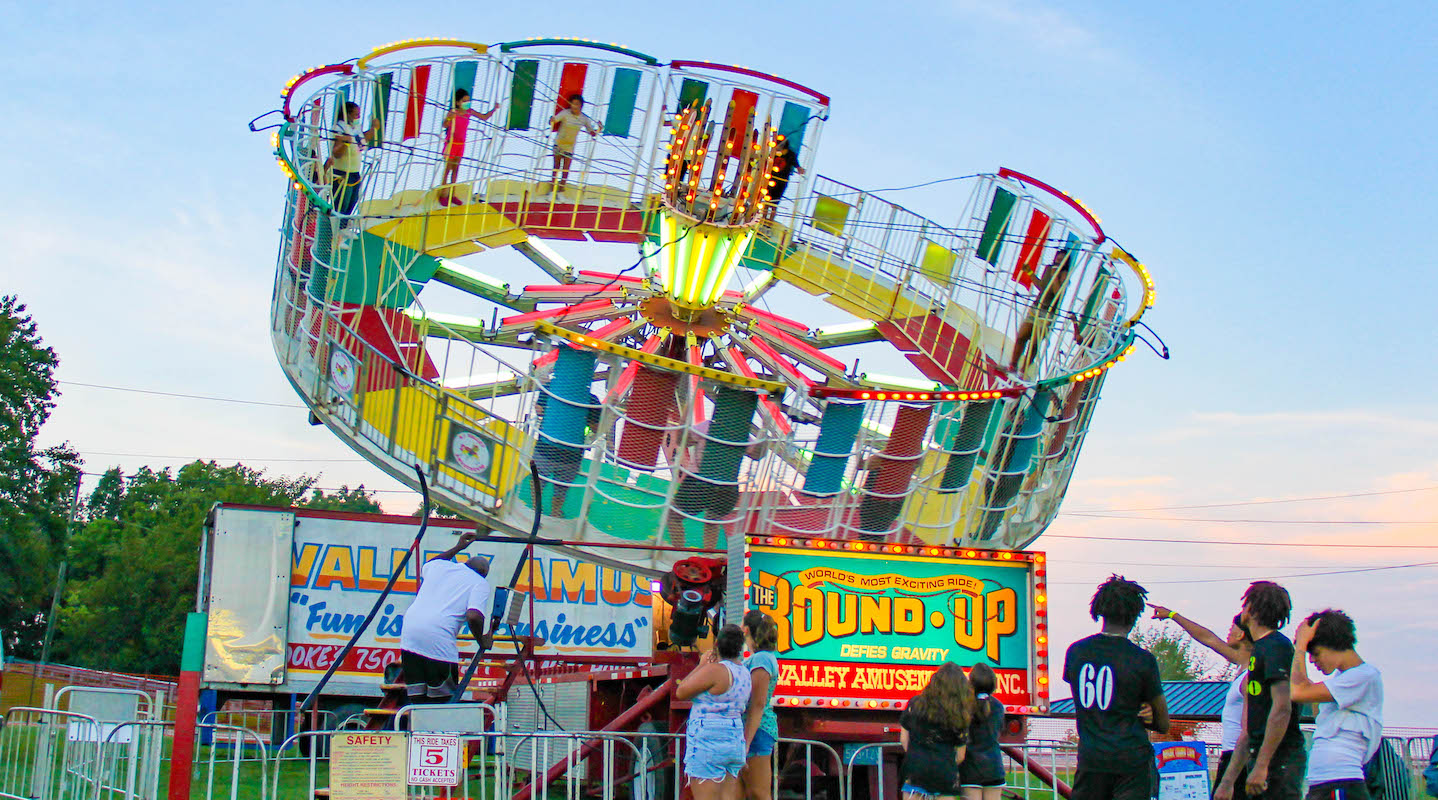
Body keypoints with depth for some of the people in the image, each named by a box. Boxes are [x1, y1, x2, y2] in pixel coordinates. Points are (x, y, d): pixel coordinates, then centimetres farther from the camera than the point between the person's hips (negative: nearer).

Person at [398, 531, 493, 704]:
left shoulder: (439, 566, 23)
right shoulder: (480, 583, 7)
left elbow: (425, 567, 50)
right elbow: (473, 616, -11)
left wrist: (457, 547, 54)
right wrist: (482, 641, 6)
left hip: (409, 633, 5)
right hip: (438, 641, -5)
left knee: (417, 700, 9)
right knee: (442, 702, 4)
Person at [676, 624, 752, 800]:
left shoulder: (714, 670, -14)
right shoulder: (744, 673, 11)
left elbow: (681, 693, -6)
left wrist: (702, 665, 1)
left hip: (708, 741, -8)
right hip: (736, 742, 8)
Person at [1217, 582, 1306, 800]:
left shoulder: (1276, 645, -9)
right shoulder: (1259, 649, 20)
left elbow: (1282, 708, -20)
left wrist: (1261, 766, -24)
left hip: (1279, 757, -9)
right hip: (1262, 757, 10)